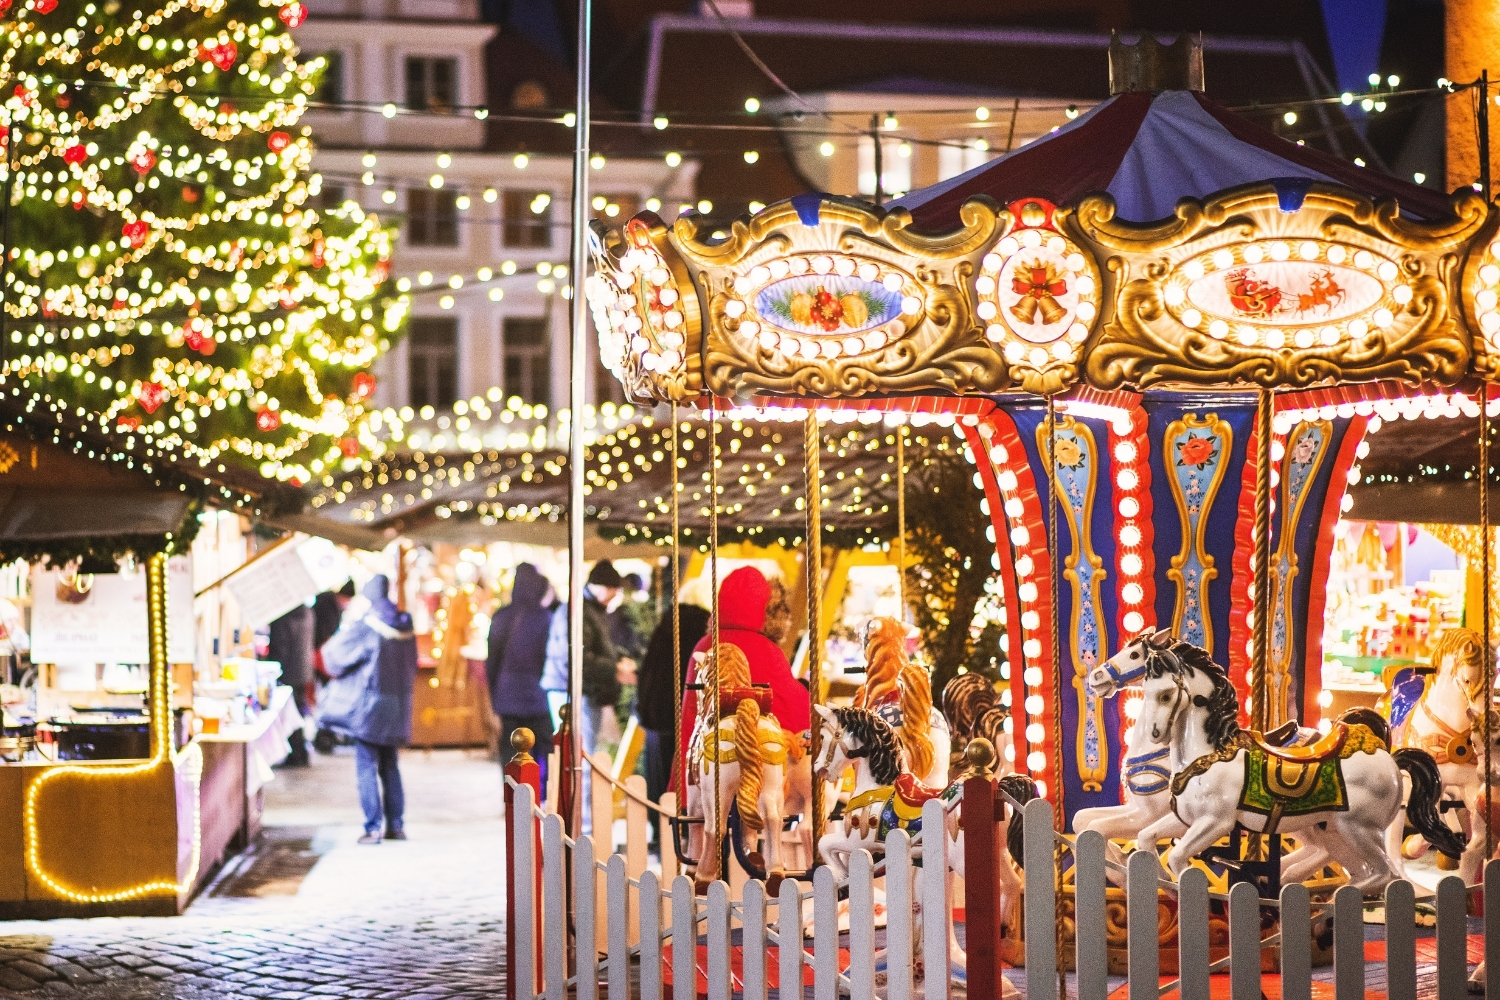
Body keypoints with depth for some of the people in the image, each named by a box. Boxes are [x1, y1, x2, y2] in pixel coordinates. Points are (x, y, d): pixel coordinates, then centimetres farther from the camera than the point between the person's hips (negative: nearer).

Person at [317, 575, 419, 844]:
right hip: (398, 706, 6)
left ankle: (373, 828, -5)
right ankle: (396, 825, 14)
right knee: (390, 767, 14)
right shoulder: (405, 626, 4)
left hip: (369, 705, -6)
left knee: (366, 767, -1)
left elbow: (335, 659, -10)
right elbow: (412, 666, 15)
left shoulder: (364, 627, -14)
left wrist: (343, 630, 5)